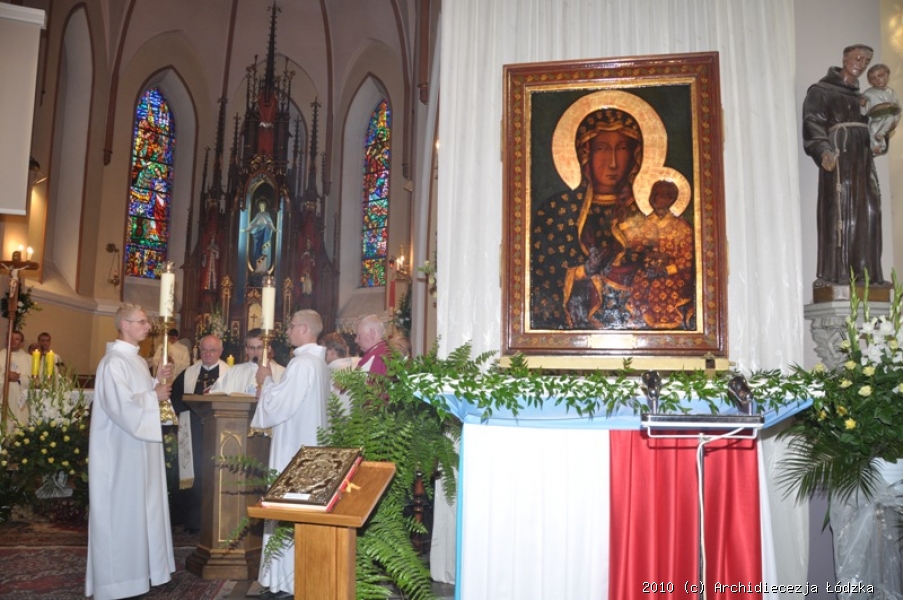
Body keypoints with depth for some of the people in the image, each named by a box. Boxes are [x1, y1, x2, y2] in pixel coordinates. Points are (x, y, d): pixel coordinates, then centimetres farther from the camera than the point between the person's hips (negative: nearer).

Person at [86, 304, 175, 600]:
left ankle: (138, 565, 26)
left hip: (140, 446, 10)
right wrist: (155, 394, -15)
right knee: (121, 508, 0)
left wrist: (157, 380, 4)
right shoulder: (114, 362, -18)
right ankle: (117, 576, 12)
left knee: (140, 506, 15)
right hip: (121, 448, -10)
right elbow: (122, 405, -27)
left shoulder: (138, 361, 13)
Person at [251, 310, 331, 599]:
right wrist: (271, 386, 15)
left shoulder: (302, 363, -19)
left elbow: (278, 405, -19)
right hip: (308, 443, 10)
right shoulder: (319, 362, 11)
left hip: (293, 447, -10)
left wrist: (266, 381, -4)